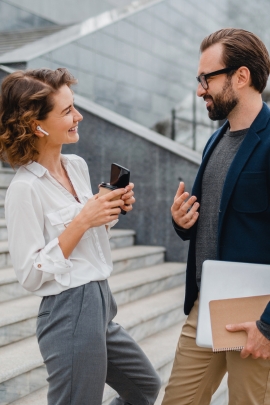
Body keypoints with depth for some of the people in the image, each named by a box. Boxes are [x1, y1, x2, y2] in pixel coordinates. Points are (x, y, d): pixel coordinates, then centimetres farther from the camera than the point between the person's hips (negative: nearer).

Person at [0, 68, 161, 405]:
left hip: (101, 303, 9)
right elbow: (30, 274, -18)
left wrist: (112, 210, -1)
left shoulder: (77, 166, 5)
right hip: (69, 313, -9)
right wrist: (82, 221, -23)